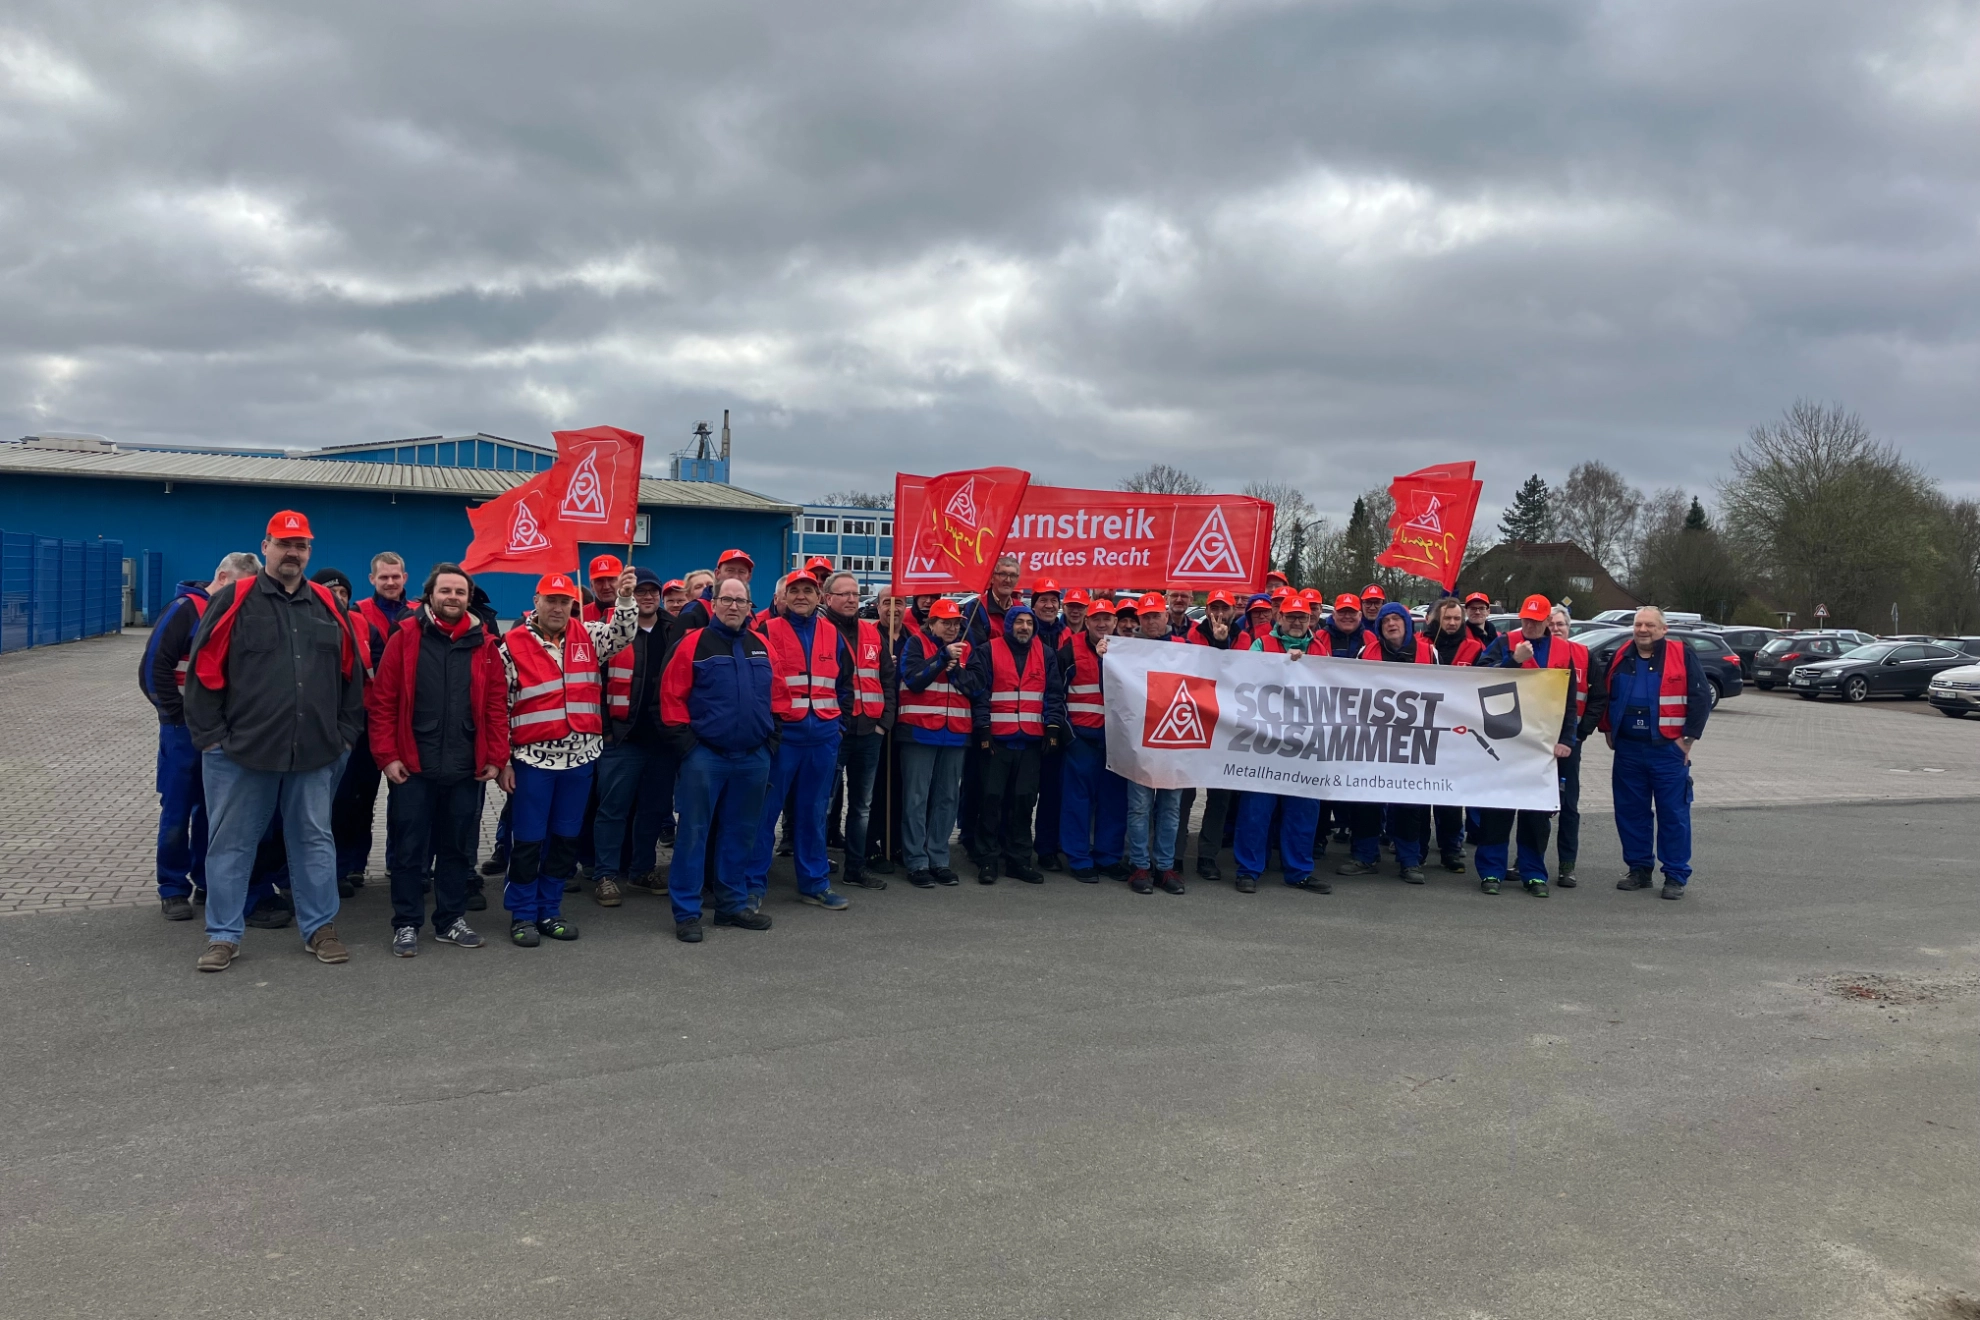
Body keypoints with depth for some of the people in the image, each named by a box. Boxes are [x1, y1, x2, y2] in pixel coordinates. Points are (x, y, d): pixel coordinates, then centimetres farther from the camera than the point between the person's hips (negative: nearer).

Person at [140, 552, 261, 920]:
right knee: (177, 811, 2)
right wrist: (179, 714, -11)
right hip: (185, 729, -5)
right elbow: (153, 669, -13)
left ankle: (207, 882, 21)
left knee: (213, 810, 11)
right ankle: (173, 890, 10)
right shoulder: (185, 610, -10)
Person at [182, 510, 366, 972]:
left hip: (315, 754, 3)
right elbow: (204, 670, -3)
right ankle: (223, 935, 17)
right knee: (231, 844, 6)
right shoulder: (234, 600, -2)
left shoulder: (328, 605, 10)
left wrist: (346, 733, 9)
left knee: (315, 840, 10)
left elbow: (351, 673, 14)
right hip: (241, 751, -3)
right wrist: (211, 736, -6)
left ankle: (320, 927, 21)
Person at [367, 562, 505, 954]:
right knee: (409, 849, 5)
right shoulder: (405, 638, -1)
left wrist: (496, 757, 1)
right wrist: (387, 755, -8)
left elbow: (497, 705, 6)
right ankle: (406, 924, 16)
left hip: (466, 769, 2)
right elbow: (383, 702, -2)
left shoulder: (484, 645, 5)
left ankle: (451, 920, 23)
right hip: (413, 766, -2)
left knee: (458, 848, 11)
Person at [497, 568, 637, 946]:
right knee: (528, 840, 2)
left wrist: (625, 598, -21)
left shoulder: (587, 636, 7)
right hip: (533, 758, -4)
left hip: (580, 756, 4)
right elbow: (499, 706, -3)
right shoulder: (514, 645, -4)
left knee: (566, 839, 11)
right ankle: (522, 915, 14)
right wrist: (503, 761, -5)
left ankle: (549, 911, 22)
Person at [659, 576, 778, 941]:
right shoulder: (694, 643, -5)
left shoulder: (762, 646, 9)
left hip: (753, 757, 5)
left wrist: (772, 737, 10)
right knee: (693, 833, -1)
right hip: (705, 756, -5)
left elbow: (775, 696, 15)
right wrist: (684, 740, -11)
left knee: (740, 833, 13)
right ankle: (686, 913, 6)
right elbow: (672, 695, -7)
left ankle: (733, 904, 24)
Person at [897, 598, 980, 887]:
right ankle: (916, 862, 0)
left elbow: (974, 687, 5)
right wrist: (943, 657, -15)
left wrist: (955, 669, -10)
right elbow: (913, 680, -13)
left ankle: (939, 859, 13)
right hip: (920, 731, -4)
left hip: (955, 733, 4)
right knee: (917, 798, -3)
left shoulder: (965, 649, 13)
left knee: (947, 798, 5)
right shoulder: (916, 643, 1)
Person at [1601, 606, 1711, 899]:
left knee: (1673, 814, -1)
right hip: (1628, 751, 4)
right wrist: (1608, 731, 15)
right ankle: (1639, 869, 21)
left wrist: (1688, 737, -7)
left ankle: (1676, 876, 7)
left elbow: (1701, 697, -5)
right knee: (1630, 812, 8)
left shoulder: (1681, 656, -4)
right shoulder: (1621, 658, 9)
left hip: (1668, 751, -4)